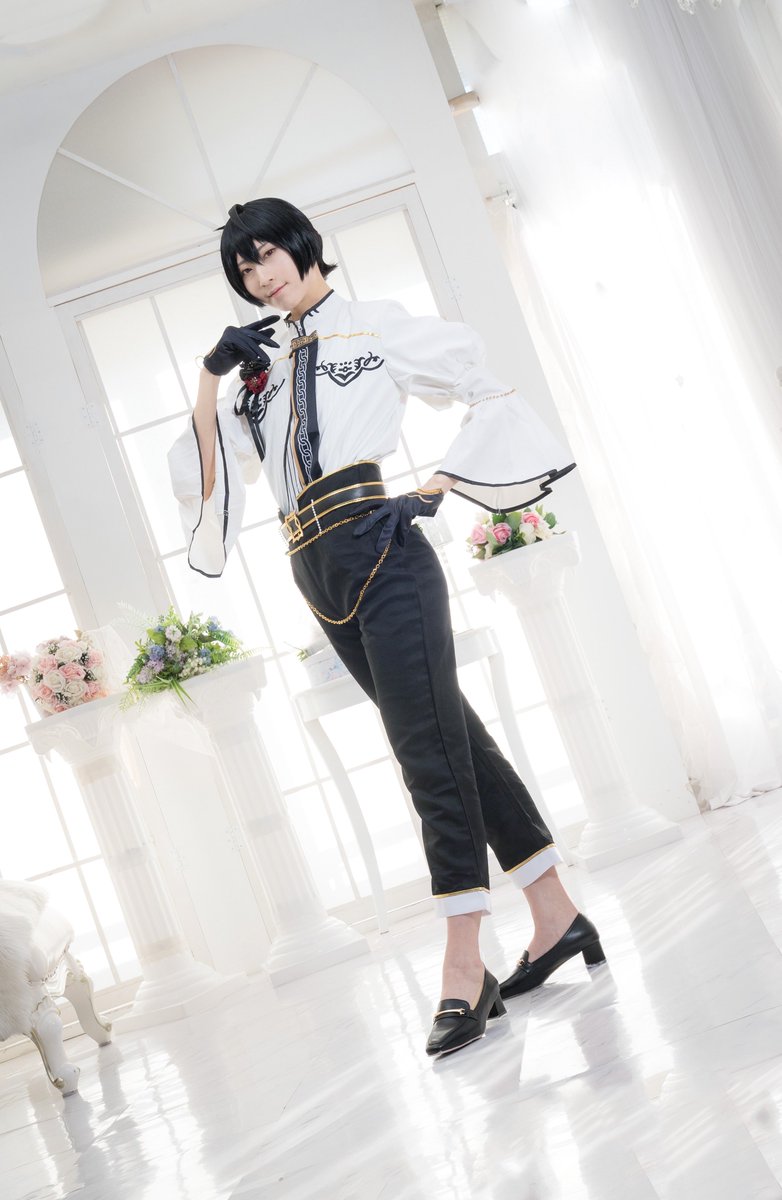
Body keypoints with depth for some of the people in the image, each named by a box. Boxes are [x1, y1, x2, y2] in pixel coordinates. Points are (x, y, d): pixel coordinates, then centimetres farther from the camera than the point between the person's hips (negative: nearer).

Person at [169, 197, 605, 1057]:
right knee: (453, 736, 8)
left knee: (428, 746, -11)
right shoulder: (264, 367, 22)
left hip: (378, 553, -6)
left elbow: (490, 394, 6)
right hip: (319, 575, 6)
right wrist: (210, 380, 5)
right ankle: (557, 919, 15)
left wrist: (435, 488, -5)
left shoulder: (376, 327, 7)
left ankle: (463, 969, -11)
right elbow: (209, 471, 17)